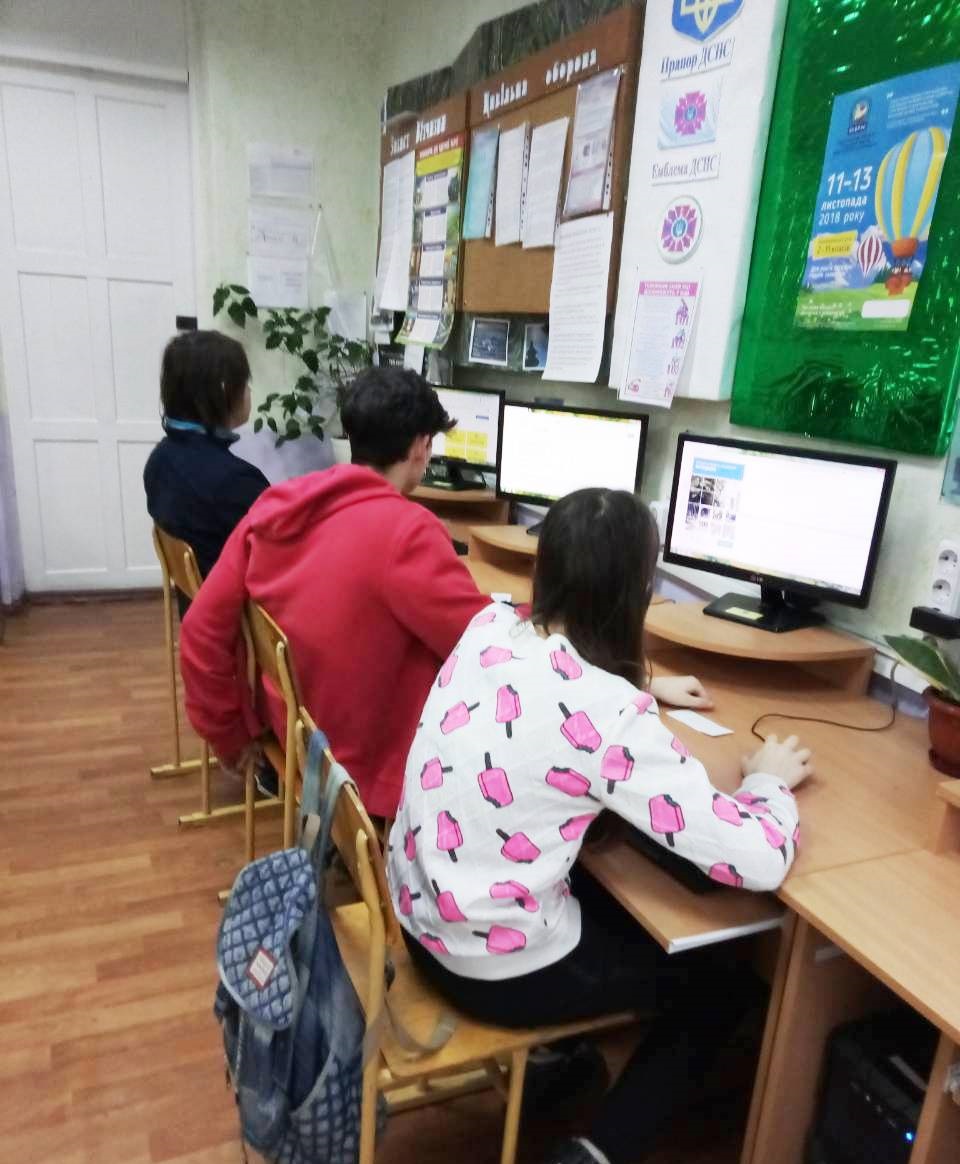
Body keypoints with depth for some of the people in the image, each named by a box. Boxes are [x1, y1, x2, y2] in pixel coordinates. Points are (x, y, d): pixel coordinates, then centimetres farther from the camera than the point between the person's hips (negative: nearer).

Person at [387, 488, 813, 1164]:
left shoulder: (490, 626, -8)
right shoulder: (609, 716, -29)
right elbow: (758, 862, -24)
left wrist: (643, 690, 15)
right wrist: (770, 779, -5)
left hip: (418, 912, 7)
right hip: (497, 966, -7)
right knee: (726, 985, 16)